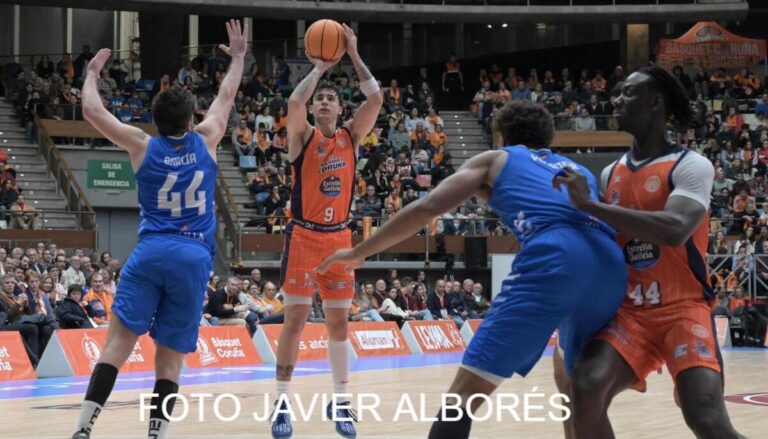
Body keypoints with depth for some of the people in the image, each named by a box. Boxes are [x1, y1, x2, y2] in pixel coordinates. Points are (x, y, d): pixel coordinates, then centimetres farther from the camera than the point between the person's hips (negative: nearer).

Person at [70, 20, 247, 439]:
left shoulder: (143, 146, 6)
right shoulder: (205, 141, 9)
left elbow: (92, 110, 11)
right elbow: (226, 96, 25)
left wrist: (92, 72, 27)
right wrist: (238, 56, 40)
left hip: (151, 251, -1)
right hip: (195, 257, 1)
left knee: (120, 340, -8)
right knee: (170, 357, 2)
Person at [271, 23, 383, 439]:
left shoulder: (351, 136, 8)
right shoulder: (302, 136, -2)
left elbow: (376, 98, -5)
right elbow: (294, 102, -23)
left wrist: (354, 55, -5)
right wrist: (320, 66, -12)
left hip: (339, 237, 4)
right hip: (303, 236, -4)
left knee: (338, 322, 7)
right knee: (295, 320, -5)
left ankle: (340, 402, 16)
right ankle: (282, 402, 1)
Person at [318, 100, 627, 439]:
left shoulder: (495, 160, 25)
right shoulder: (580, 170, 38)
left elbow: (426, 208, 14)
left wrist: (358, 253, 20)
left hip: (551, 260, -5)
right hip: (610, 266, 5)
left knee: (465, 392, -5)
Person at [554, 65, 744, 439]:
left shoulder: (691, 166, -9)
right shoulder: (610, 175, 12)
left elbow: (675, 230, -28)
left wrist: (590, 206, -25)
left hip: (683, 309, -5)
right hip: (629, 311, 5)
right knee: (587, 389, -21)